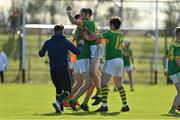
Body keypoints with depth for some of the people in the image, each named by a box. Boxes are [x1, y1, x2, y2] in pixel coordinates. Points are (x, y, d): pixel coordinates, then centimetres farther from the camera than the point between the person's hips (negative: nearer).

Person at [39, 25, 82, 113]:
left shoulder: (48, 43, 4)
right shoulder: (66, 42, -3)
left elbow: (41, 54, 17)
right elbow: (78, 52, 2)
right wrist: (79, 45, 23)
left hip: (53, 70, 4)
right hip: (63, 70, -4)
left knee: (58, 90, 23)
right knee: (67, 91, -2)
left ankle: (59, 108, 18)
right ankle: (58, 102, -28)